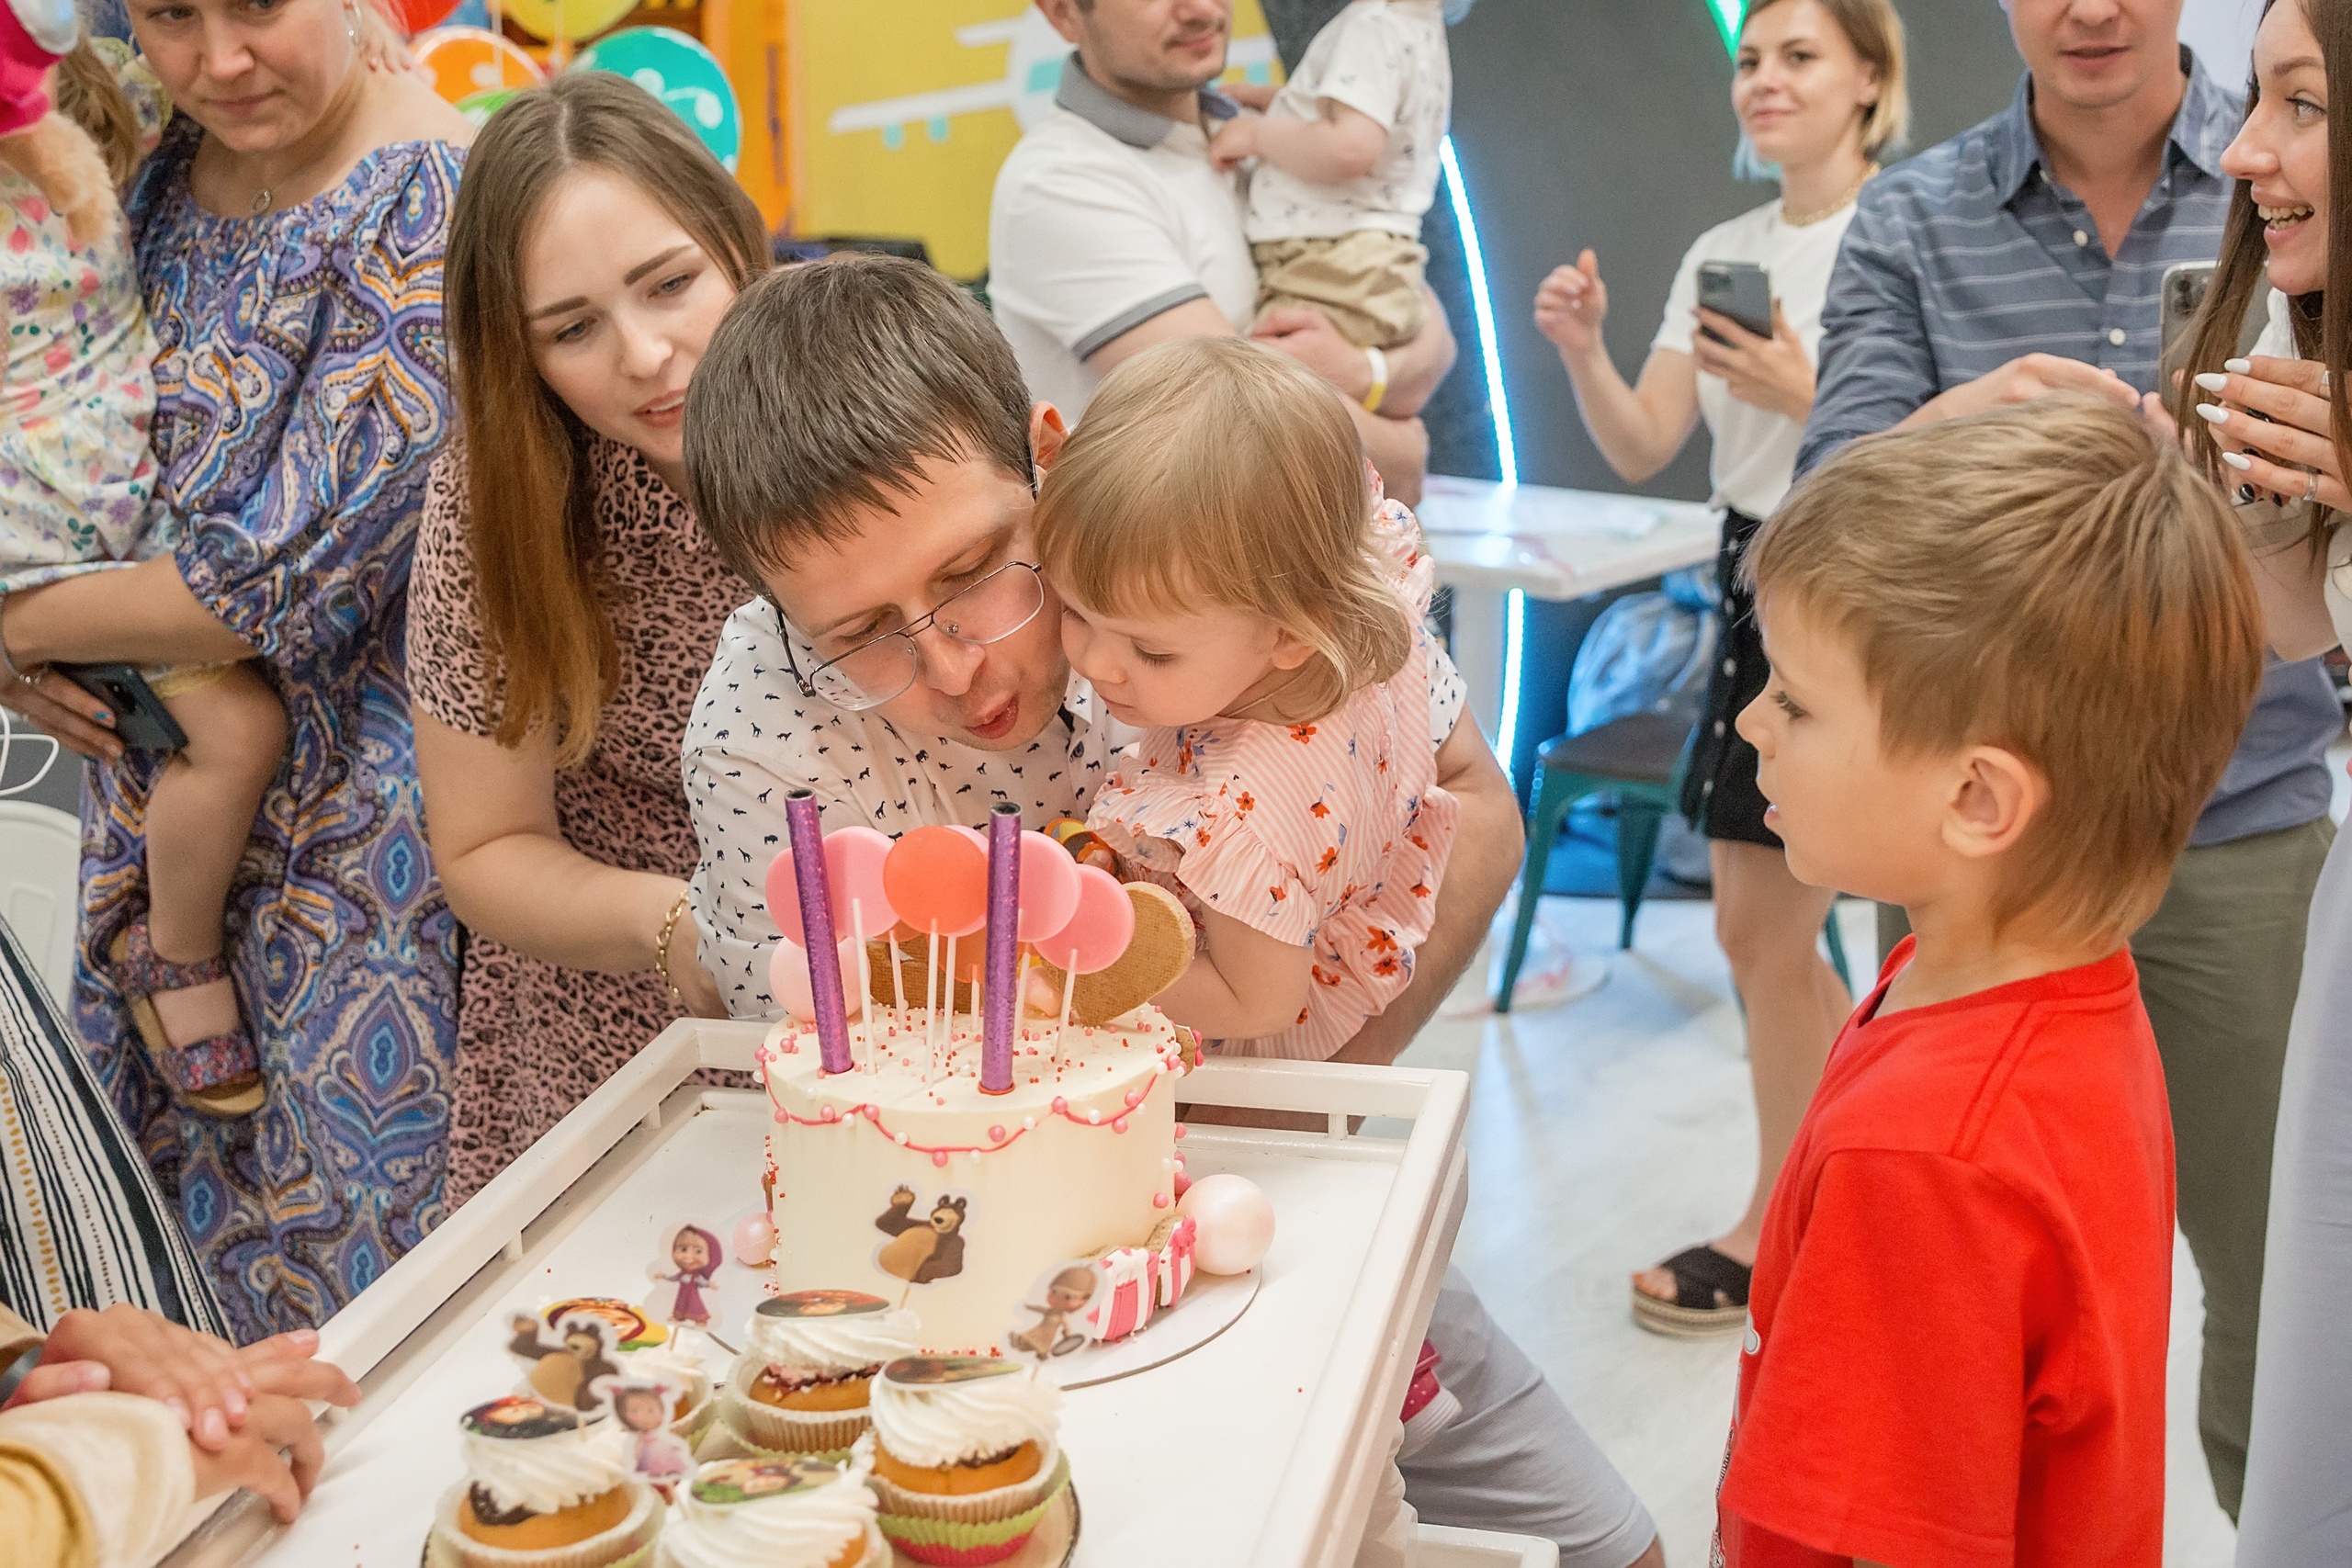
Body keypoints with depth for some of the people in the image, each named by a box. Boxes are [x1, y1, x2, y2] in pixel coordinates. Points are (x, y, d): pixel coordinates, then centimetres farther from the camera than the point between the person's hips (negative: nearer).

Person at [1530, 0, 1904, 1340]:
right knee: (1765, 935, 13)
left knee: (1764, 937, -1)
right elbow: (1641, 450, 5)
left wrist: (1799, 394, -25)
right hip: (1757, 587, 8)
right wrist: (1584, 352, -12)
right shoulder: (1724, 254, 11)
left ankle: (1774, 1233, 18)